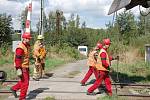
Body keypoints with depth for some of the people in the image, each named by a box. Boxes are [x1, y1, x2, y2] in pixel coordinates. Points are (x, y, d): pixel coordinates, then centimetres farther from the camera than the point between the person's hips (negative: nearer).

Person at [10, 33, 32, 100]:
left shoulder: (27, 46, 9)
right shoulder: (20, 47, -21)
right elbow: (17, 59, -26)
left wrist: (28, 66, 23)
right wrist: (18, 69, -29)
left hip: (26, 66, 9)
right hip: (22, 67, -9)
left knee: (26, 80, 18)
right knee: (25, 82, -3)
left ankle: (14, 88, 32)